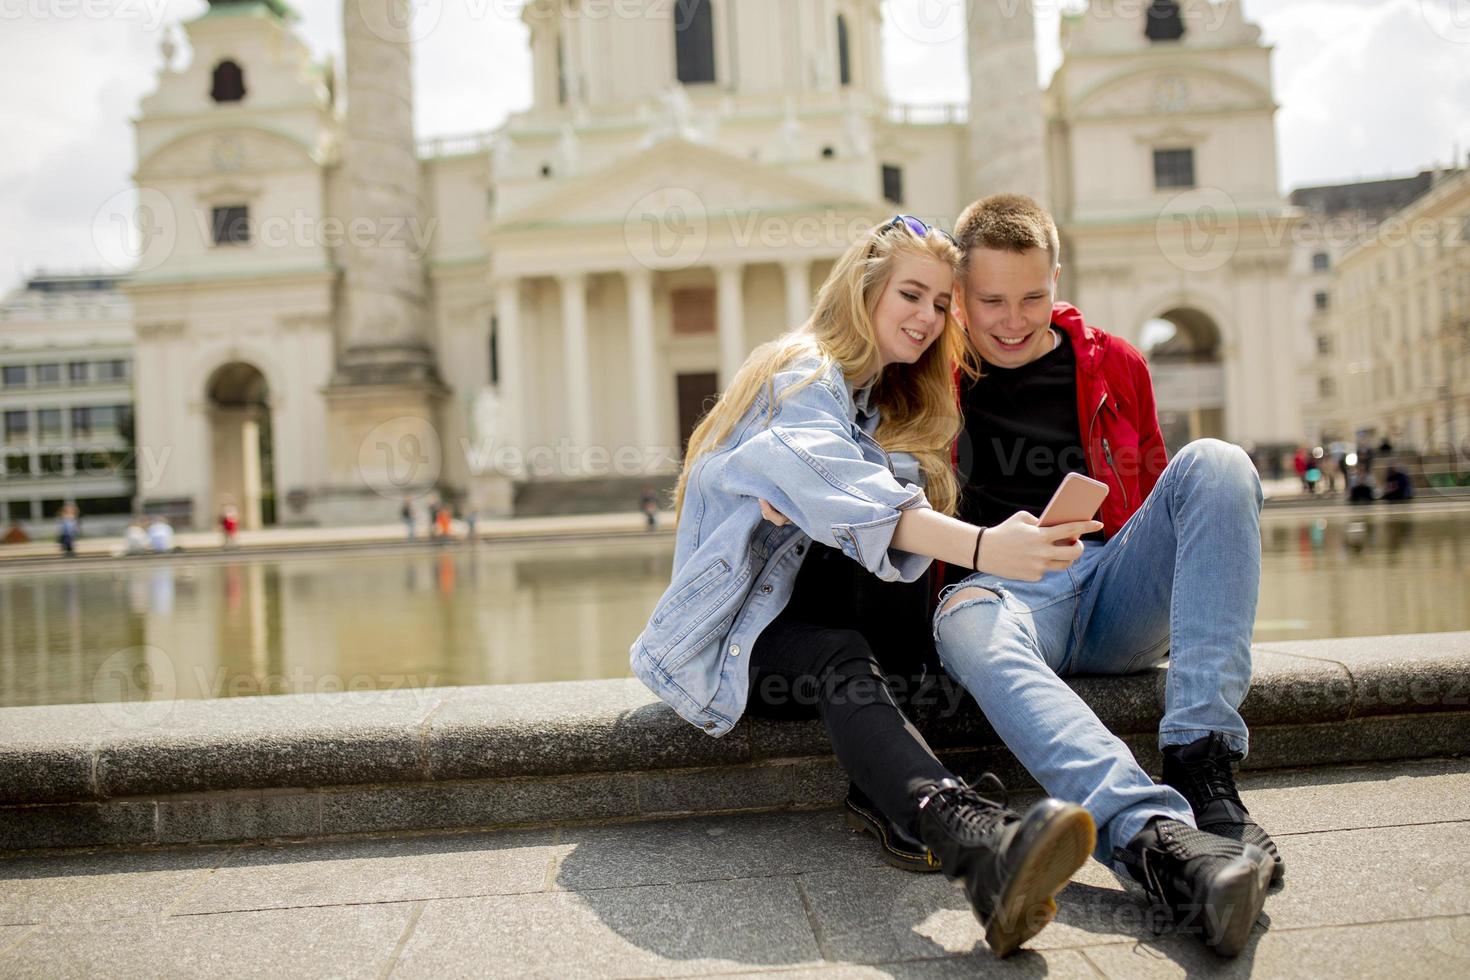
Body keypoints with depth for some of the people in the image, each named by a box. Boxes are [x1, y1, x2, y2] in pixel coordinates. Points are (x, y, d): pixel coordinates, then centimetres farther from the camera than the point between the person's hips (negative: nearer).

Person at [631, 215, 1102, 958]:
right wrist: (981, 548, -46)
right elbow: (836, 487, -31)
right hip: (742, 629, -7)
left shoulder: (889, 406, 18)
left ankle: (888, 799, -32)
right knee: (842, 659, -36)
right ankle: (972, 843, -61)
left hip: (822, 611, 7)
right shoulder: (804, 375, -9)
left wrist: (808, 504, -23)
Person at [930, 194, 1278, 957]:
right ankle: (1155, 836, -58)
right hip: (998, 589, -3)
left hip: (1111, 590, 3)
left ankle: (1200, 767, -34)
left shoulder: (1110, 363, 17)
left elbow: (1151, 497, 24)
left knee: (1216, 464, -21)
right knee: (969, 624, -38)